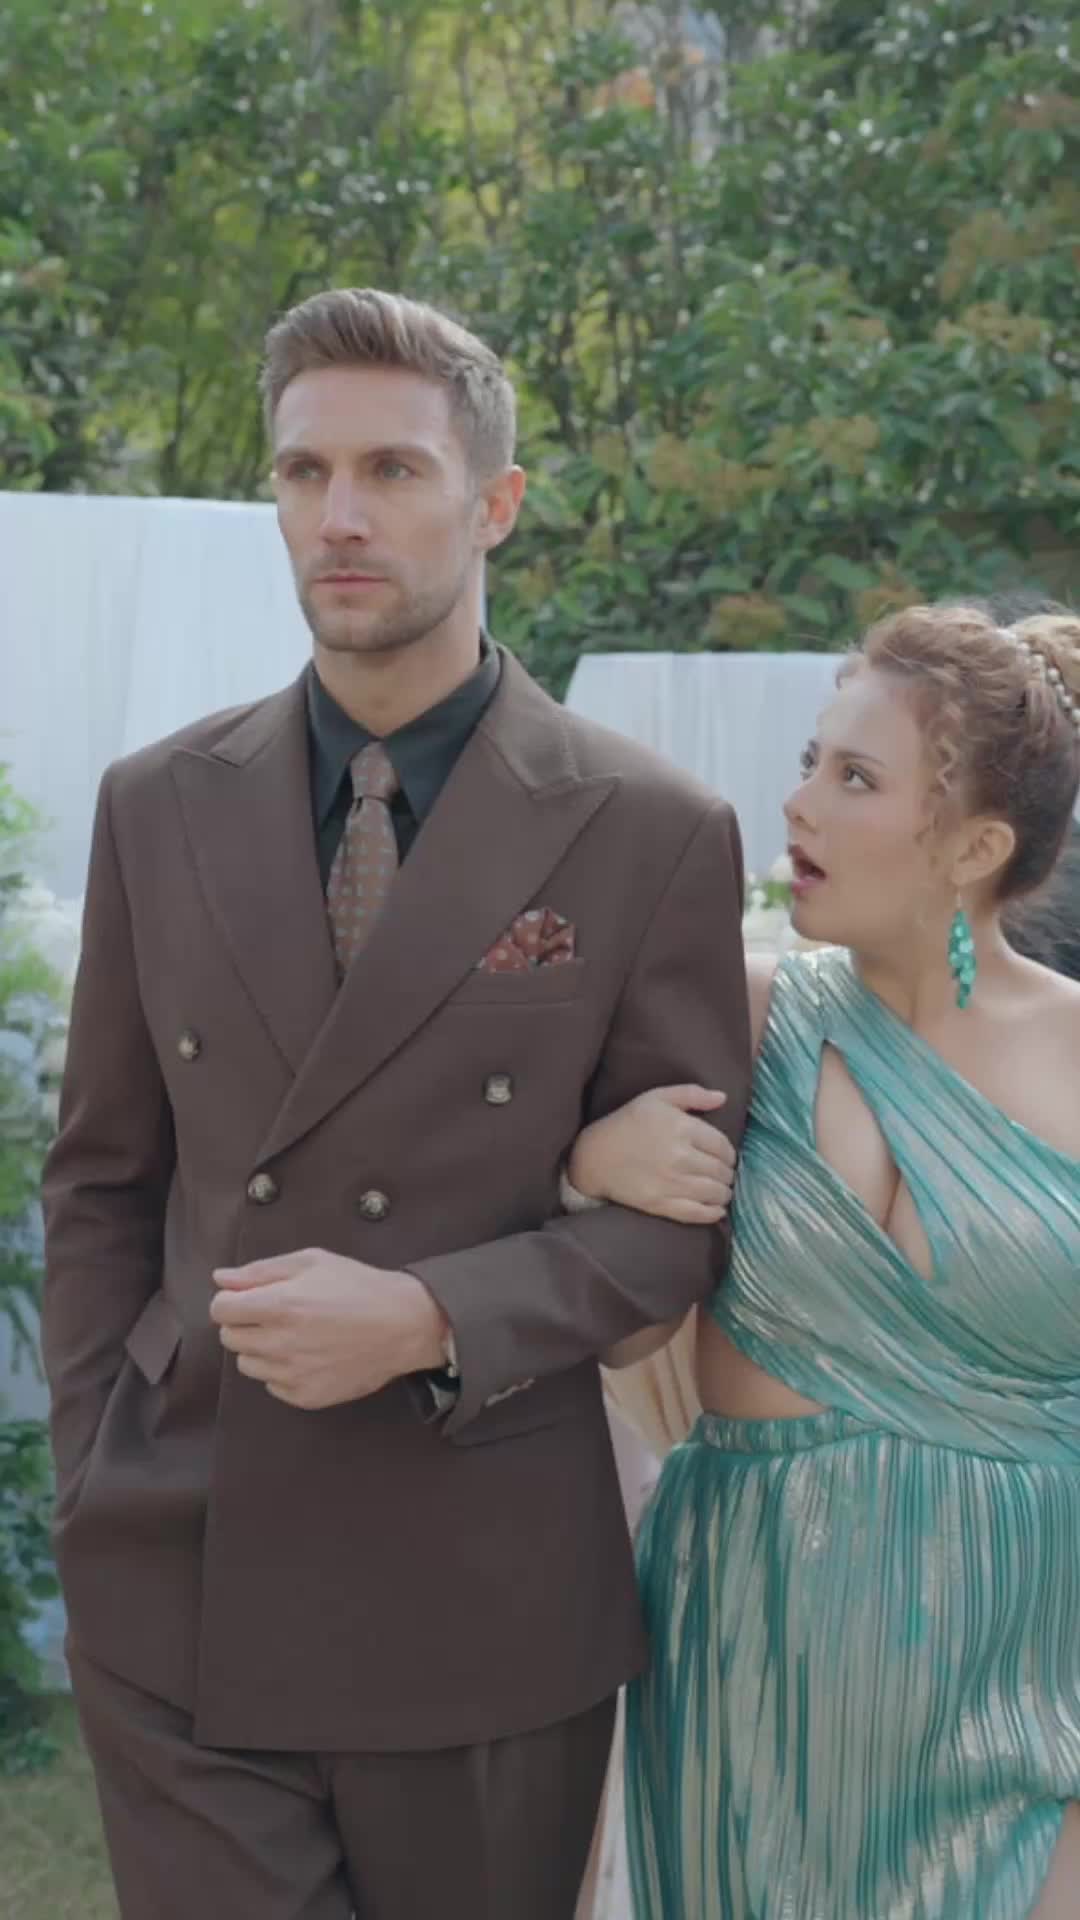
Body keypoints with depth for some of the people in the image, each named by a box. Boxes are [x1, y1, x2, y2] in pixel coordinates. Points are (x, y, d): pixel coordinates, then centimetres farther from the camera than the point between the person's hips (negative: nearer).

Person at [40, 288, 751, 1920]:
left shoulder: (651, 836, -5)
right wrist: (93, 1489, 4)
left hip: (479, 1602, -1)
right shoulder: (160, 809, 5)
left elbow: (686, 1212, -3)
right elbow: (103, 1178, 11)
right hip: (178, 1591, 2)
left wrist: (429, 1320, -17)